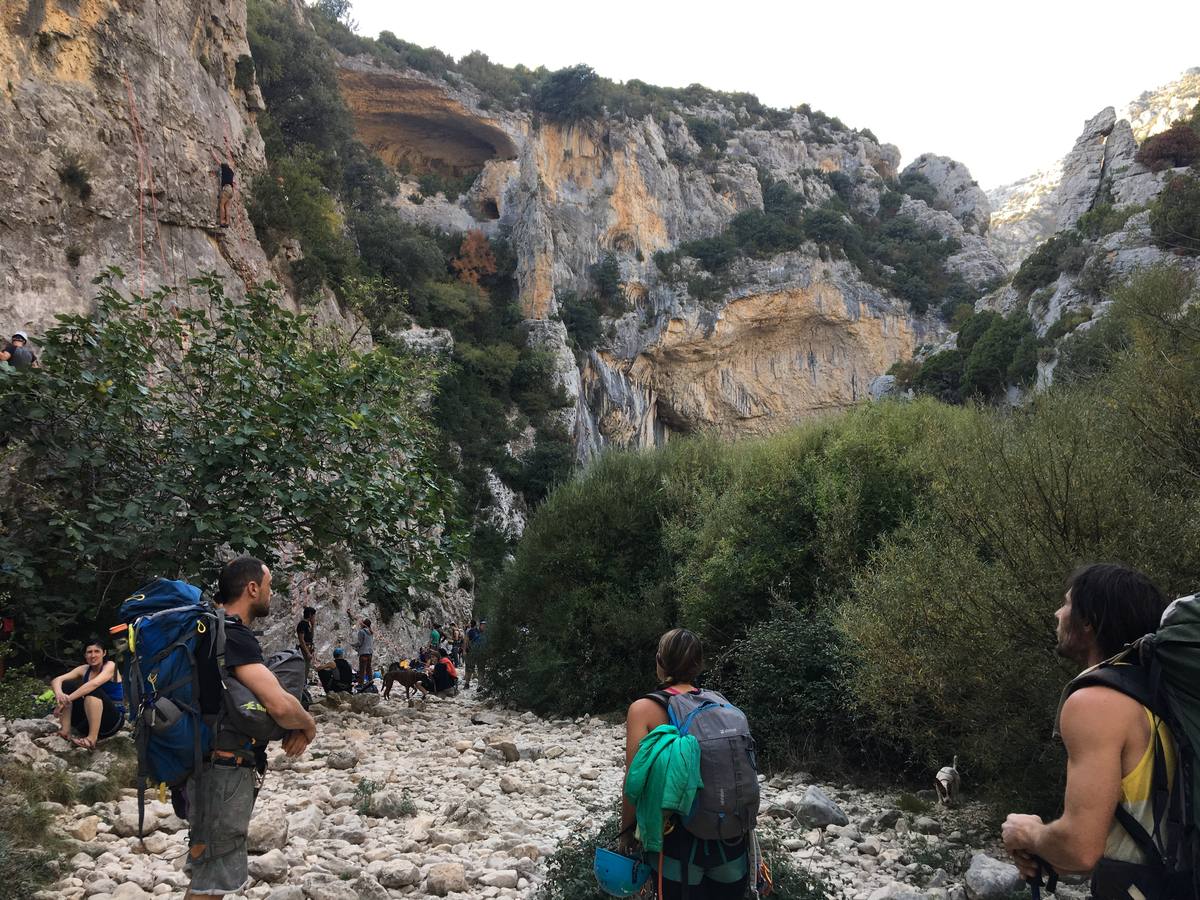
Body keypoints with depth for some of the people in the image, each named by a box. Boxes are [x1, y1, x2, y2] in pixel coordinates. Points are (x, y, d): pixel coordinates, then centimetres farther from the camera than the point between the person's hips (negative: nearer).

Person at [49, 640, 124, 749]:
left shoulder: (110, 666, -10)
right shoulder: (84, 669, 5)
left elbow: (94, 684, -30)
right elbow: (56, 680, -9)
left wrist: (68, 699, -36)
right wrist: (59, 694, -32)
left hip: (113, 717, -6)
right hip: (88, 716, 6)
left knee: (93, 690, -32)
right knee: (66, 685, -8)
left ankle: (92, 738, -34)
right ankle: (65, 731, -17)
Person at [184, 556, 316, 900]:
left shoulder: (220, 629, 12)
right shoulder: (233, 636, -21)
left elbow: (266, 690, 20)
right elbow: (279, 704, -31)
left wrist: (295, 725, 3)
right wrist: (308, 726, -11)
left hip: (220, 767, 10)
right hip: (224, 771, -10)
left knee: (210, 871, 22)